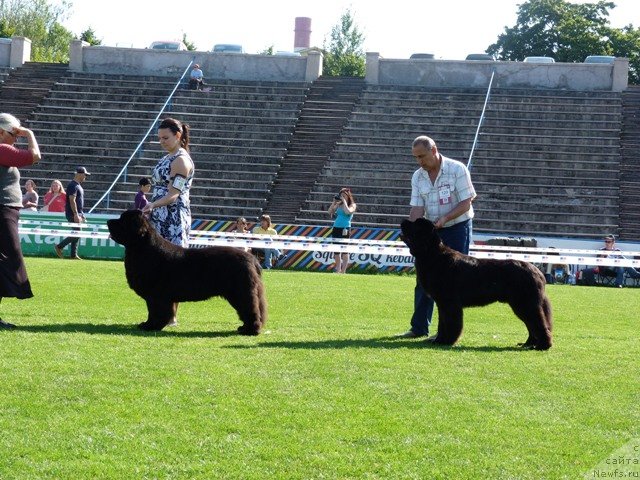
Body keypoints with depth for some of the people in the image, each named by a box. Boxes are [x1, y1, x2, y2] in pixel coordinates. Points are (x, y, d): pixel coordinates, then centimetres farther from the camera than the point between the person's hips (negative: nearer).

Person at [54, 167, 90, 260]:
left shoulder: (79, 186, 18)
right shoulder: (73, 185, -13)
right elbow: (72, 201, -21)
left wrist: (82, 215, 22)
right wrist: (76, 214, -26)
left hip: (78, 214, 10)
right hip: (73, 214, -10)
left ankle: (74, 255, 9)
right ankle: (59, 247, -4)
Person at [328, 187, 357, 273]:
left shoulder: (352, 205, -1)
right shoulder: (339, 205, 12)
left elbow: (348, 211, -21)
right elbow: (330, 212, 7)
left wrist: (344, 201, -12)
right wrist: (334, 202, 0)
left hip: (345, 229, -6)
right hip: (336, 228, 6)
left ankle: (343, 271, -5)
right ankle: (338, 269, 17)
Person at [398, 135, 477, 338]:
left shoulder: (457, 170, -14)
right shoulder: (418, 177, 1)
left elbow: (466, 203, -15)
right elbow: (417, 208, -3)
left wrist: (445, 218, -27)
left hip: (457, 228, -5)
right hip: (431, 230, 5)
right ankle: (419, 327, 10)